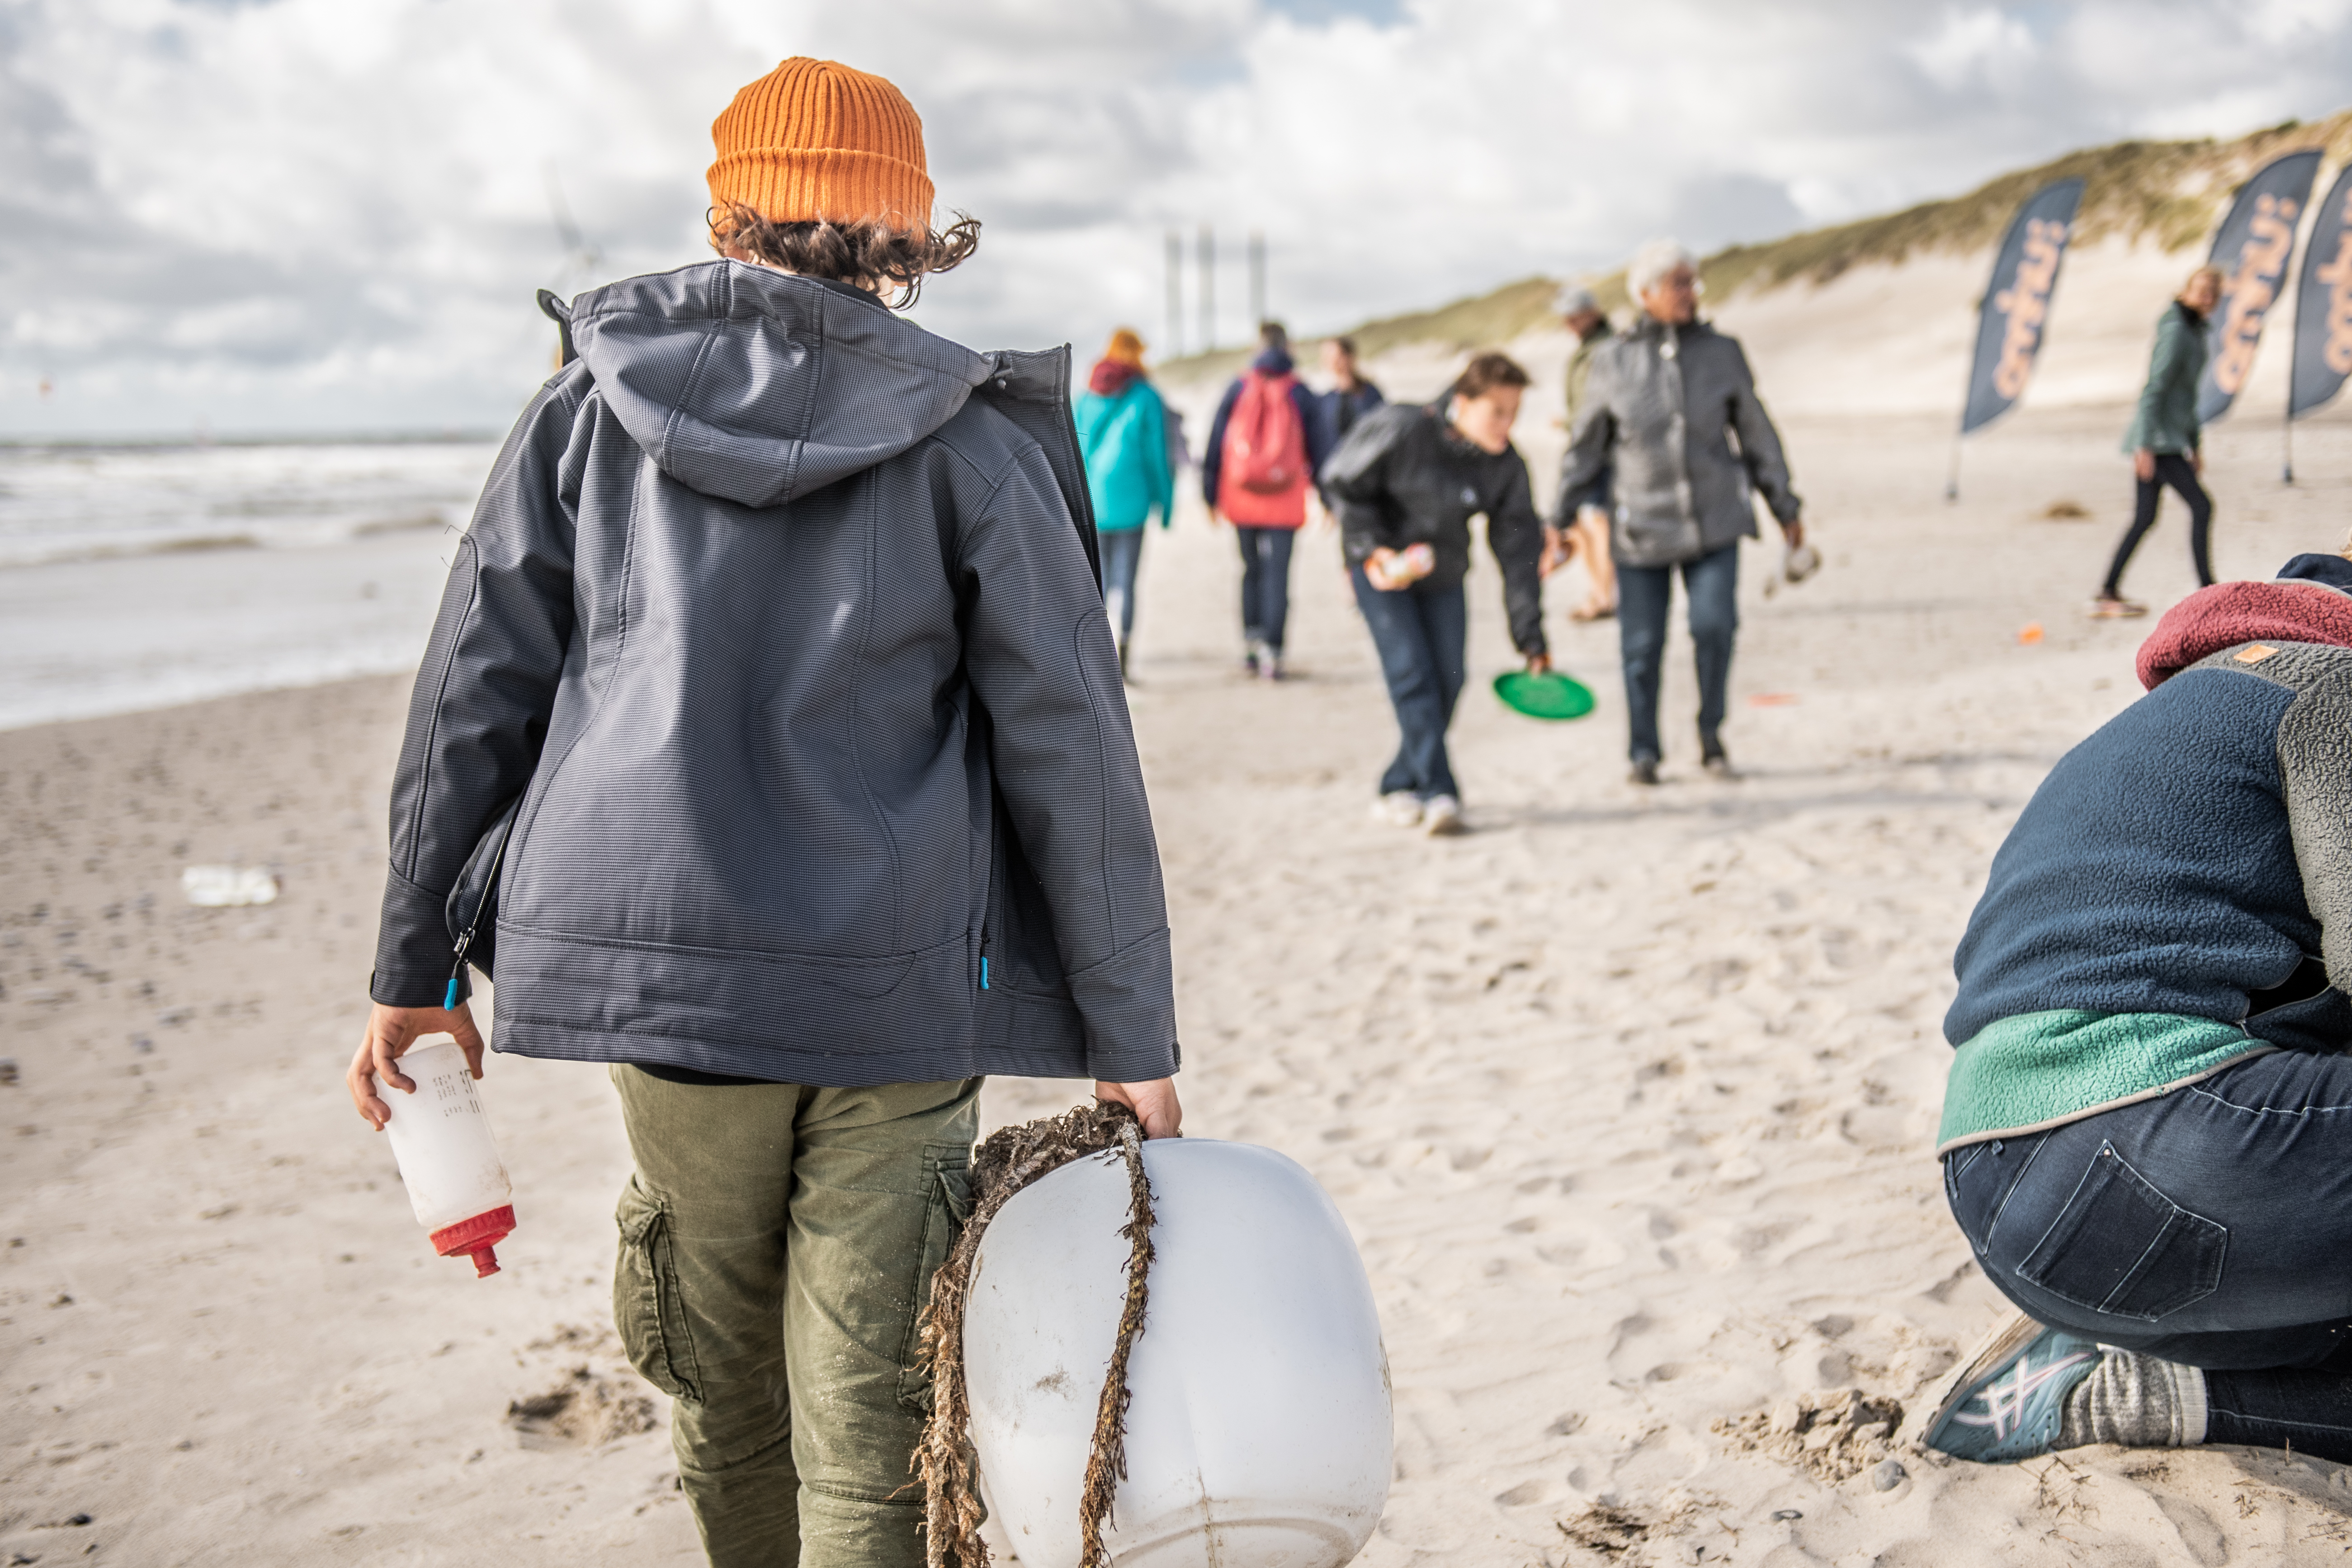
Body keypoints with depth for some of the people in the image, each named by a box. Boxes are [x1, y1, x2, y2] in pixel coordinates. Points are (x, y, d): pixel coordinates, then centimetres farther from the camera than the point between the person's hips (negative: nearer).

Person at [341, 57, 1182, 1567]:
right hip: (895, 990, -2)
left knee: (728, 1393, 20)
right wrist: (1134, 1039, 2)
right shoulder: (968, 440, -2)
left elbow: (475, 691, 6)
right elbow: (1071, 750, -3)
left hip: (658, 960, 2)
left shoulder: (592, 407, 5)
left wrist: (415, 963, 14)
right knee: (865, 1419, 3)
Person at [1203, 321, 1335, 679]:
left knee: (1252, 569, 17)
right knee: (1277, 574, 0)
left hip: (1242, 500, 2)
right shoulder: (1300, 394, -2)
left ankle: (1251, 640, 11)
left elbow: (1216, 444, 3)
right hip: (1286, 502, -2)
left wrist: (1211, 495, 10)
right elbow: (1318, 448, 3)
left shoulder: (1238, 389, 1)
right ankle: (1271, 649, -10)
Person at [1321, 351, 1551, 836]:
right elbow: (1342, 483, -13)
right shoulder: (1402, 430, -25)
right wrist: (1375, 550, -22)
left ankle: (1398, 789, 16)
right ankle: (1439, 794, -16)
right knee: (1411, 675, -15)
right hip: (1380, 566, -5)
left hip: (1443, 576, 5)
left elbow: (1519, 554, -9)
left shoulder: (1506, 467, -12)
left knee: (1447, 680, 0)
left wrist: (1532, 639, -12)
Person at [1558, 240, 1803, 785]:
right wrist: (1561, 520, 7)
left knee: (1714, 625, -13)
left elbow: (1756, 433, 12)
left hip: (1714, 520, 1)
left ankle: (1711, 734, 9)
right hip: (1641, 527, 0)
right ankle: (1644, 753, 17)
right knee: (1642, 644, 0)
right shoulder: (1612, 361, 2)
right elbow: (1586, 444, 9)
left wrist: (1785, 506, 14)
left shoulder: (1721, 353, 4)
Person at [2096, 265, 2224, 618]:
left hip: (2170, 439, 10)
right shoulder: (2175, 329, -14)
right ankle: (2208, 593, -7)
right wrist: (2145, 447, -24)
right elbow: (2154, 388, -20)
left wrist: (2196, 443, 24)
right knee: (2201, 506, -10)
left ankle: (2108, 596, 12)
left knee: (2145, 519, 10)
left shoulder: (2194, 330, 16)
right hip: (2157, 439, -10)